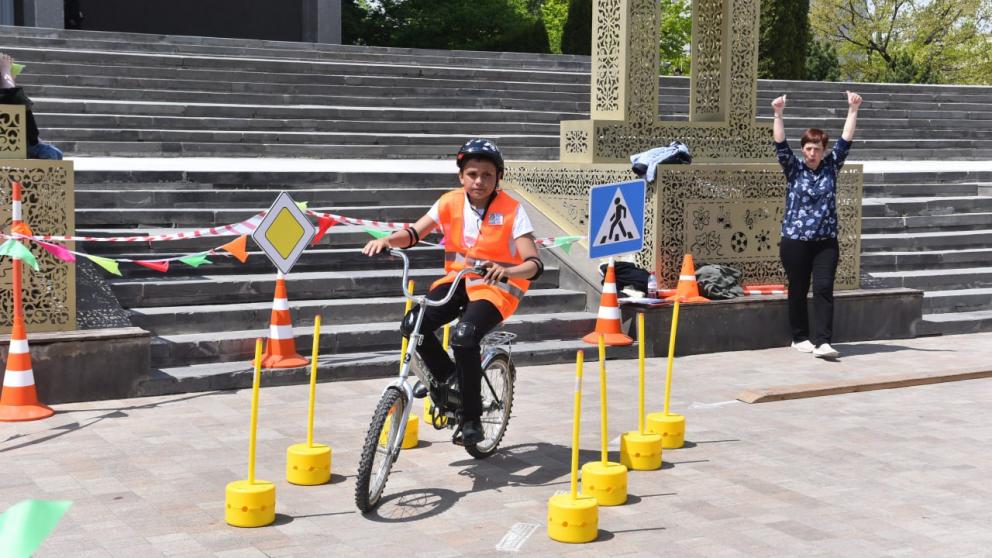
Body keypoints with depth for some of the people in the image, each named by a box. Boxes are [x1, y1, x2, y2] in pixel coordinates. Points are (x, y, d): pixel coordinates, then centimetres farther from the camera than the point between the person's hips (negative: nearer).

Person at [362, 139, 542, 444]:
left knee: (463, 336, -31)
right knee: (413, 324, -21)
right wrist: (387, 240, -26)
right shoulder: (451, 202, -4)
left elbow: (534, 264, -21)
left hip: (497, 288, -4)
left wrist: (507, 271, -43)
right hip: (458, 279, 4)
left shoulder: (512, 211, -15)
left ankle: (471, 419, -13)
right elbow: (414, 233, -4)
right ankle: (444, 374, 11)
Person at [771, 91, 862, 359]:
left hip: (826, 242, 1)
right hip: (795, 241, -1)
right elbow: (781, 145, -10)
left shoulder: (831, 167, 7)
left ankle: (822, 342, -14)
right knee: (798, 291, 7)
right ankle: (800, 338, 21)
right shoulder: (794, 169, 2)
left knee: (824, 289, -10)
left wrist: (853, 111, -7)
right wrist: (778, 115, -22)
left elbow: (846, 141, 1)